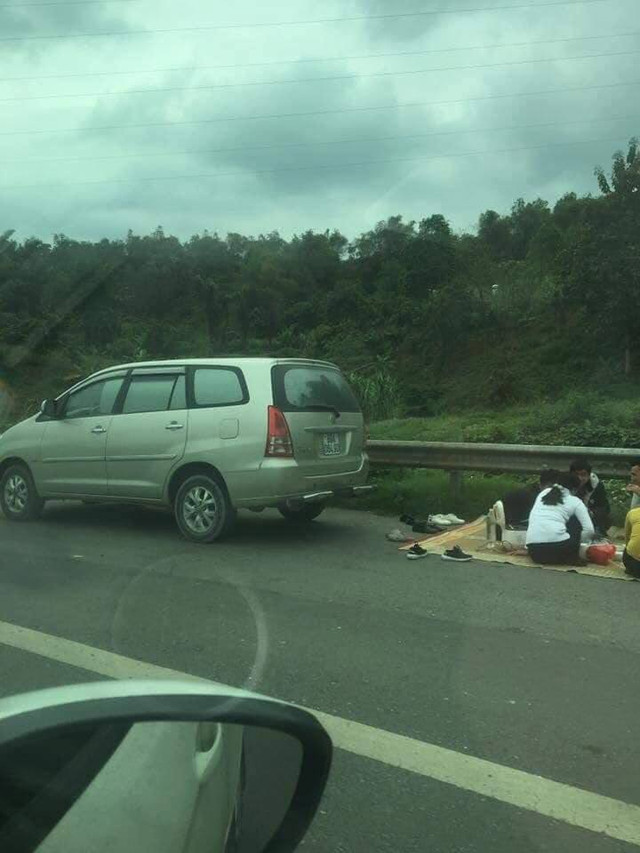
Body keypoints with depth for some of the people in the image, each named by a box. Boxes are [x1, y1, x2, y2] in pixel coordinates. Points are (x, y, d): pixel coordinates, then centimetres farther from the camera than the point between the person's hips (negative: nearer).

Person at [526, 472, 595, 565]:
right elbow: (589, 530, 4)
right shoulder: (575, 501, 12)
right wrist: (576, 541, 23)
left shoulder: (544, 492, 23)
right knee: (576, 519, 24)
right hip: (558, 548, -4)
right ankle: (572, 558, 16)